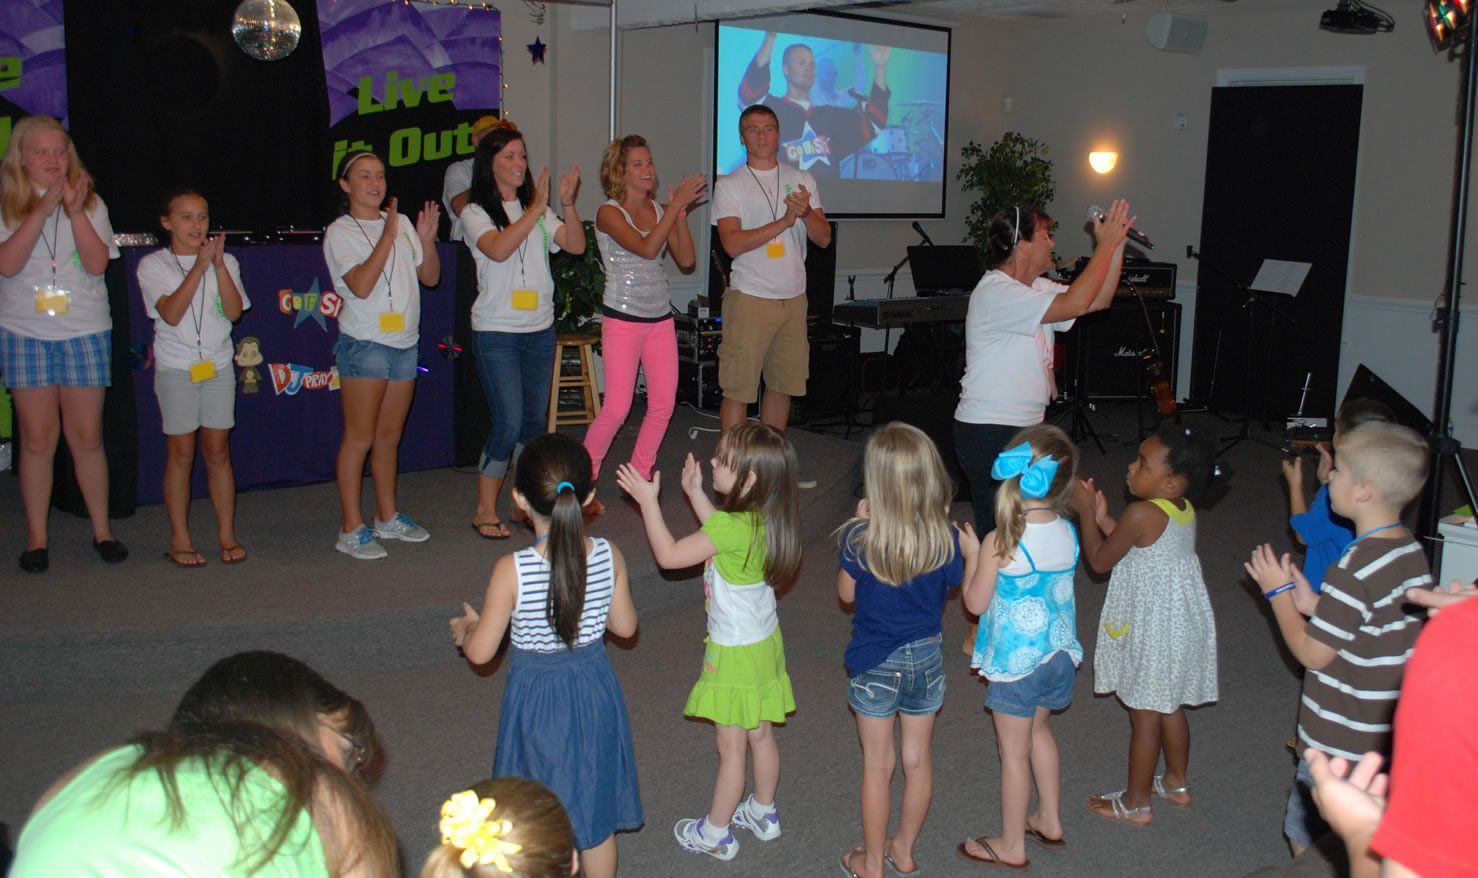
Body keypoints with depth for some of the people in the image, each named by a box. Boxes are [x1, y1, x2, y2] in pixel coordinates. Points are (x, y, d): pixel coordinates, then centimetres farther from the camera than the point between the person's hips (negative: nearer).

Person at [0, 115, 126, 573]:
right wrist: (43, 208, -16)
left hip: (86, 333, 1)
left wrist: (75, 209, -17)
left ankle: (102, 529, 15)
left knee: (86, 436, 2)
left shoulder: (91, 204, 6)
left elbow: (97, 263, -7)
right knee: (37, 438, 1)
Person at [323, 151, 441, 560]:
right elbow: (361, 286, -18)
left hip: (405, 343, 6)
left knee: (389, 435, 14)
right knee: (360, 438, -3)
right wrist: (387, 237, -20)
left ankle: (388, 517, 25)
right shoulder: (340, 232, -5)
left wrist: (427, 240, -4)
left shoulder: (402, 222, 12)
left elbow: (430, 277, 12)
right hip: (364, 344, -6)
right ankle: (352, 529, 3)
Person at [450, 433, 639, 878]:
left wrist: (464, 628, 7)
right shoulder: (609, 557, -14)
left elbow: (480, 652, -15)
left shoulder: (512, 570, -24)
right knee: (597, 816, 21)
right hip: (595, 693, 3)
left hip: (537, 699, -3)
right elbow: (625, 626, 1)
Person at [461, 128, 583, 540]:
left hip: (540, 329, 5)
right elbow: (498, 249, -22)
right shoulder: (475, 213, -2)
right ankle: (485, 510, 4)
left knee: (535, 421, 8)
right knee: (509, 423, -10)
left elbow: (576, 245, 0)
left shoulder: (537, 210, 12)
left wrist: (567, 204, -15)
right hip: (496, 332, -5)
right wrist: (536, 209, -23)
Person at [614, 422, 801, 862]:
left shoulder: (733, 528, -29)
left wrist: (648, 501, -14)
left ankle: (714, 834, 22)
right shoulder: (761, 519, -4)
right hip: (764, 642, 8)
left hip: (735, 652, -8)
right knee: (760, 735, 22)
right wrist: (694, 492, 15)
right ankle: (763, 812, 39)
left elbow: (668, 555, -21)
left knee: (731, 747, 6)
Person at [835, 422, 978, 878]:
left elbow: (847, 593, -2)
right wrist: (973, 554, 12)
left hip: (875, 664, -2)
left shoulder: (858, 538, -19)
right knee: (919, 759, 18)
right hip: (926, 657, 2)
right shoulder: (946, 539, -13)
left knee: (877, 764, 11)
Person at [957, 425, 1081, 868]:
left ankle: (1012, 845, 24)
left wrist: (972, 555, 0)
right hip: (1058, 653, 6)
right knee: (1038, 731, 28)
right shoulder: (1068, 533, -8)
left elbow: (976, 602, -13)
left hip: (1016, 661, -6)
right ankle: (1050, 821, 41)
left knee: (1014, 751, 9)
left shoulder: (1000, 542, -24)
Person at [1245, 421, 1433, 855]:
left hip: (1342, 742, -9)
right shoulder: (1410, 551, 1)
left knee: (1306, 838, 7)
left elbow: (1313, 653, -17)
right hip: (1389, 733, 9)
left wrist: (1279, 592, -7)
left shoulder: (1356, 570, -26)